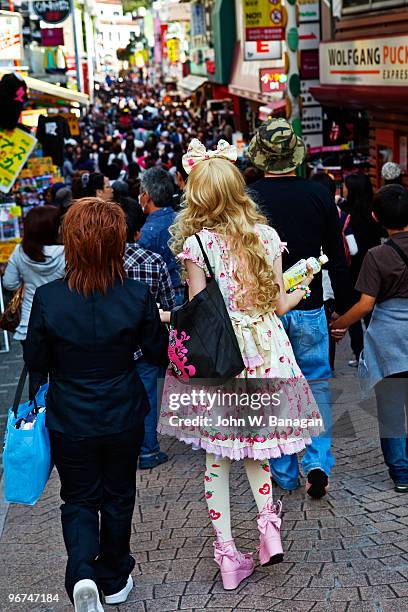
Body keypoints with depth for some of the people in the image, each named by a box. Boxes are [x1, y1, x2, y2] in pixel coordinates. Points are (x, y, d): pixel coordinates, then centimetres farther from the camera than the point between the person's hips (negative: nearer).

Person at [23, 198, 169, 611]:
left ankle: (82, 572, -8)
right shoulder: (137, 297, -18)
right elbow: (158, 354, -5)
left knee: (79, 500, 16)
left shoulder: (47, 299, -20)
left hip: (70, 421, -1)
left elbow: (35, 363, -9)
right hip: (123, 418, 1)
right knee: (118, 497, 21)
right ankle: (114, 579, 37)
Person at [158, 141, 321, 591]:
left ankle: (228, 555, 12)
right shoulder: (266, 235, 0)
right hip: (266, 349, 3)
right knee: (254, 445, 21)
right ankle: (268, 524, 4)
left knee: (217, 457, 8)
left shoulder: (197, 242, -10)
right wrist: (300, 292, 28)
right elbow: (279, 304, 5)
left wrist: (165, 316, 12)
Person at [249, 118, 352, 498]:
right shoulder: (319, 196, -5)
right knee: (316, 384, 14)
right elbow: (337, 260, 0)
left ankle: (284, 473, 18)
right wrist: (344, 308, 10)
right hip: (308, 309, 1)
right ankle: (318, 462, -1)